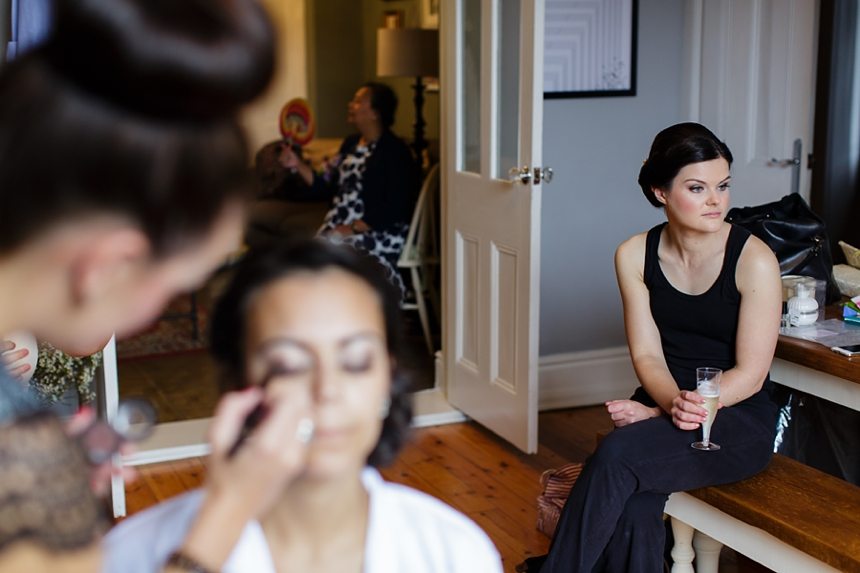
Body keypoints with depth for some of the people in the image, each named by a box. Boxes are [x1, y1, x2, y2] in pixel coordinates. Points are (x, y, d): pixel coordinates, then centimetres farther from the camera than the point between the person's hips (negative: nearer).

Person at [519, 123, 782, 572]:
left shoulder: (754, 260, -12)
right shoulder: (635, 255, 0)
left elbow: (750, 372, -11)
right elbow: (647, 354, -2)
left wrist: (678, 409, -20)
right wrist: (675, 404, -23)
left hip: (740, 420, -3)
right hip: (660, 404, 3)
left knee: (617, 455, -30)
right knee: (633, 512, -29)